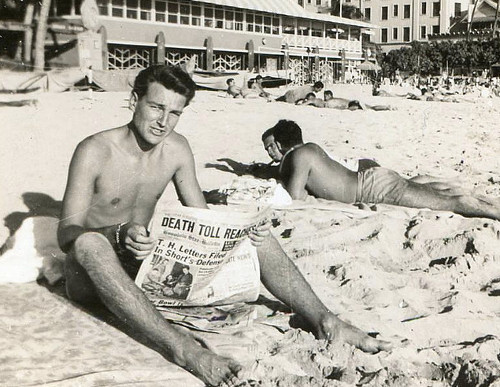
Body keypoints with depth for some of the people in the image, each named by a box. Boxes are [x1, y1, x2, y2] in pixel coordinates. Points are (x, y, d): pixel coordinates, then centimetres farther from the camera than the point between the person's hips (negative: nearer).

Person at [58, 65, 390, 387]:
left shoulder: (177, 149, 0)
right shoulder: (95, 152, -16)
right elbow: (68, 231, -21)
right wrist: (118, 236, -42)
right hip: (95, 276, -5)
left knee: (251, 229, -7)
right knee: (89, 243, -43)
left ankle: (324, 320, -17)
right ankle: (181, 347, -53)